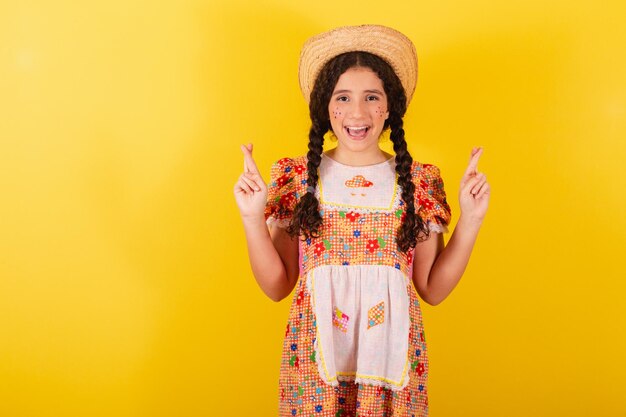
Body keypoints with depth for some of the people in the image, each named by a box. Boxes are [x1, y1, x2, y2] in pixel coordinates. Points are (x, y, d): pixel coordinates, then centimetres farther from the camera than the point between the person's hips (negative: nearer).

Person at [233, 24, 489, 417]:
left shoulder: (419, 181, -1)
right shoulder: (297, 177, -3)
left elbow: (433, 289, 1)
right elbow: (277, 286, 0)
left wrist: (471, 219, -6)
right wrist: (252, 217, -11)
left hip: (391, 357, 1)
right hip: (315, 357, 0)